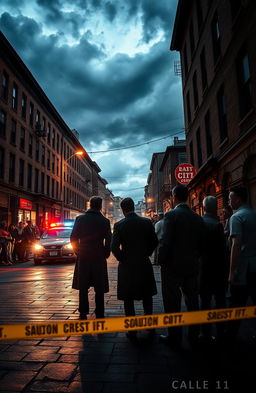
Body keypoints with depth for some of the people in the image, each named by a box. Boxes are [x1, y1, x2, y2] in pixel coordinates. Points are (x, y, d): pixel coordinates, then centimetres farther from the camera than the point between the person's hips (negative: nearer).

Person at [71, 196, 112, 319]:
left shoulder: (80, 219, -3)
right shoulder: (105, 221, -5)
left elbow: (73, 238, -2)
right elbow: (109, 240, -7)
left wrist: (78, 251, 10)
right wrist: (105, 254, 7)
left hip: (83, 258, 1)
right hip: (99, 258, -1)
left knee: (83, 287, 12)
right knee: (99, 288, 9)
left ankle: (83, 314, 18)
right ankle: (99, 315, 15)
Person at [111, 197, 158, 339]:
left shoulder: (119, 225, -11)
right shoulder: (147, 222, -5)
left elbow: (114, 247, -17)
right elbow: (154, 242, 0)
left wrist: (122, 259, -1)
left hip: (127, 266, -2)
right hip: (144, 264, 3)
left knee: (128, 299, 11)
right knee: (147, 296, 22)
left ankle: (132, 330, 18)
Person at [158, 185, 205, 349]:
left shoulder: (171, 215, -15)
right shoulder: (198, 218, 3)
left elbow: (165, 242, -19)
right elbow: (201, 244, 7)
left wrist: (161, 262, -6)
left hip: (173, 266, -6)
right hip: (192, 266, 6)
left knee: (173, 304, 8)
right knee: (193, 302, 18)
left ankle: (175, 339, 21)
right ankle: (194, 337, 32)